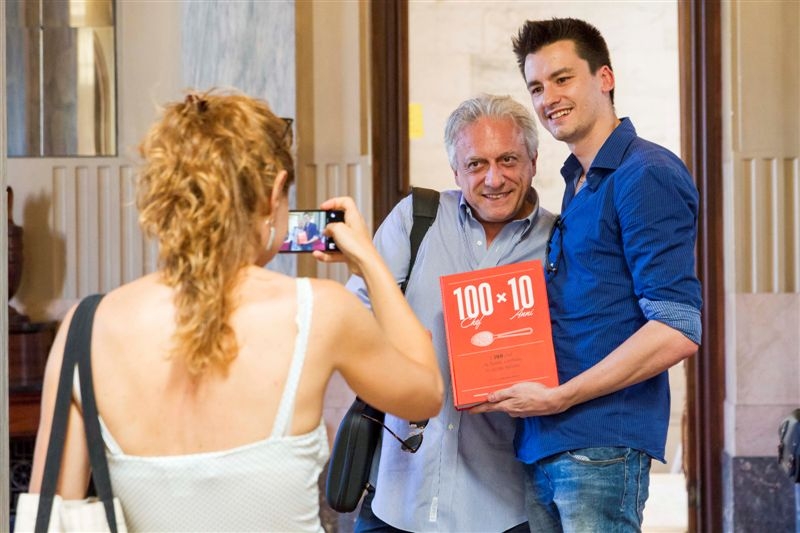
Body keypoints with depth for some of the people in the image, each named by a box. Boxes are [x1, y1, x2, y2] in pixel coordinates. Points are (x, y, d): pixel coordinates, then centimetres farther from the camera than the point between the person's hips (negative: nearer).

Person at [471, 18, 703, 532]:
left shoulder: (647, 174, -9)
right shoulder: (579, 185, 18)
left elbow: (678, 330, -17)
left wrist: (559, 397, -15)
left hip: (601, 448, -8)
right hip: (543, 449, 8)